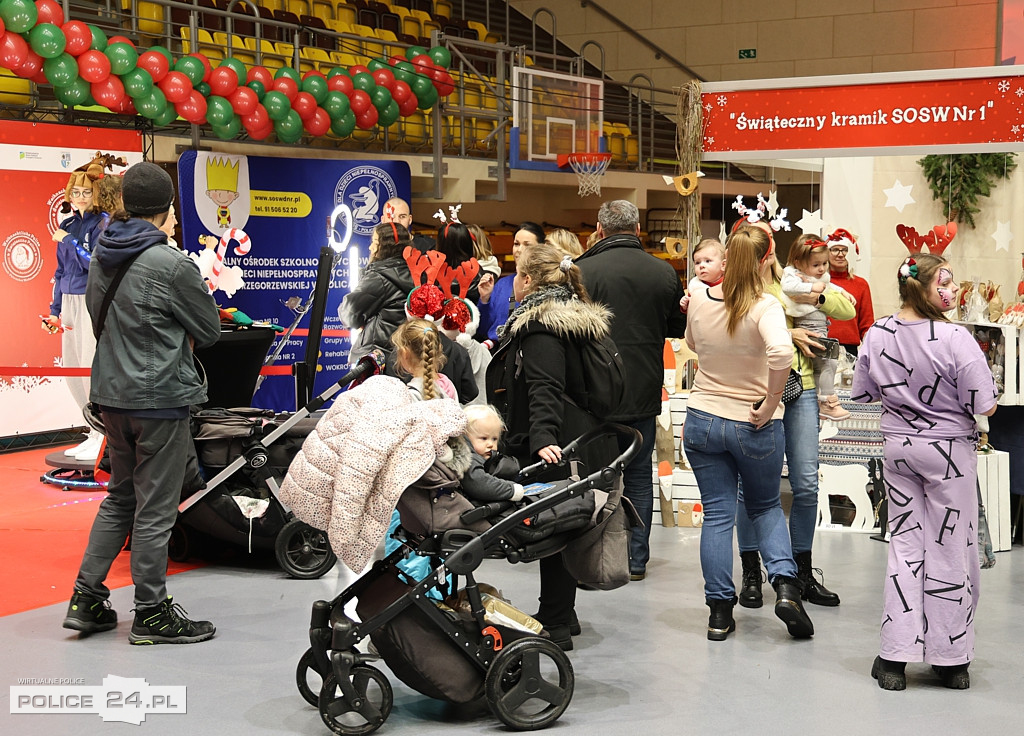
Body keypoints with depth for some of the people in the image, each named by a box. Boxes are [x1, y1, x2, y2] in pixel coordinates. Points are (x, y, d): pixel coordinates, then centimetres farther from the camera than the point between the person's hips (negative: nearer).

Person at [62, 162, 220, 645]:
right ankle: (152, 614, 12)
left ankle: (87, 598, 20)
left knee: (120, 497, 20)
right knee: (155, 508, 2)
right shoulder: (171, 265, -16)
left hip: (111, 395, 7)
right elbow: (210, 331, -6)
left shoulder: (100, 258, 6)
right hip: (159, 398, -7)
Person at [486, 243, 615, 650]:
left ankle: (555, 626, 4)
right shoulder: (571, 318, 15)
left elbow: (545, 390, -28)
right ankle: (561, 615, 28)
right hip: (573, 444, 10)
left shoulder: (540, 327, -16)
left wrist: (542, 439, -38)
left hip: (551, 450, -10)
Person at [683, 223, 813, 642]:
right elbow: (781, 351, -37)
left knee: (717, 515, 9)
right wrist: (771, 402, -25)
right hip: (754, 426, -2)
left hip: (702, 420, 2)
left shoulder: (699, 301, -4)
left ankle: (720, 613, 10)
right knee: (766, 506, 20)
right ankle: (785, 584, 2)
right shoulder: (765, 306, -18)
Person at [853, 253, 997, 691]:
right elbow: (985, 406, -18)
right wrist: (948, 396, 2)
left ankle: (895, 658, 10)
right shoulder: (955, 339, -21)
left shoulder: (877, 334, -4)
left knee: (904, 544, 11)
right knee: (951, 550, 6)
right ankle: (951, 661, 15)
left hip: (898, 446, 5)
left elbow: (863, 393, 6)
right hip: (949, 450, -4)